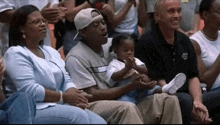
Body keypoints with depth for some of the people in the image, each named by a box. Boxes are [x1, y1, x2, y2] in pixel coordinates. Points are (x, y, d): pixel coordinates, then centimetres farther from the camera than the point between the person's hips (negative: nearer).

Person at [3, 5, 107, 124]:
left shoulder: (51, 52, 21)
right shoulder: (16, 54, -4)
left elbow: (66, 81, 14)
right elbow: (29, 90, -16)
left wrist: (75, 97, -10)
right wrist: (65, 97, -14)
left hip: (58, 106, 8)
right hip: (32, 110, -7)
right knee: (78, 115, -30)